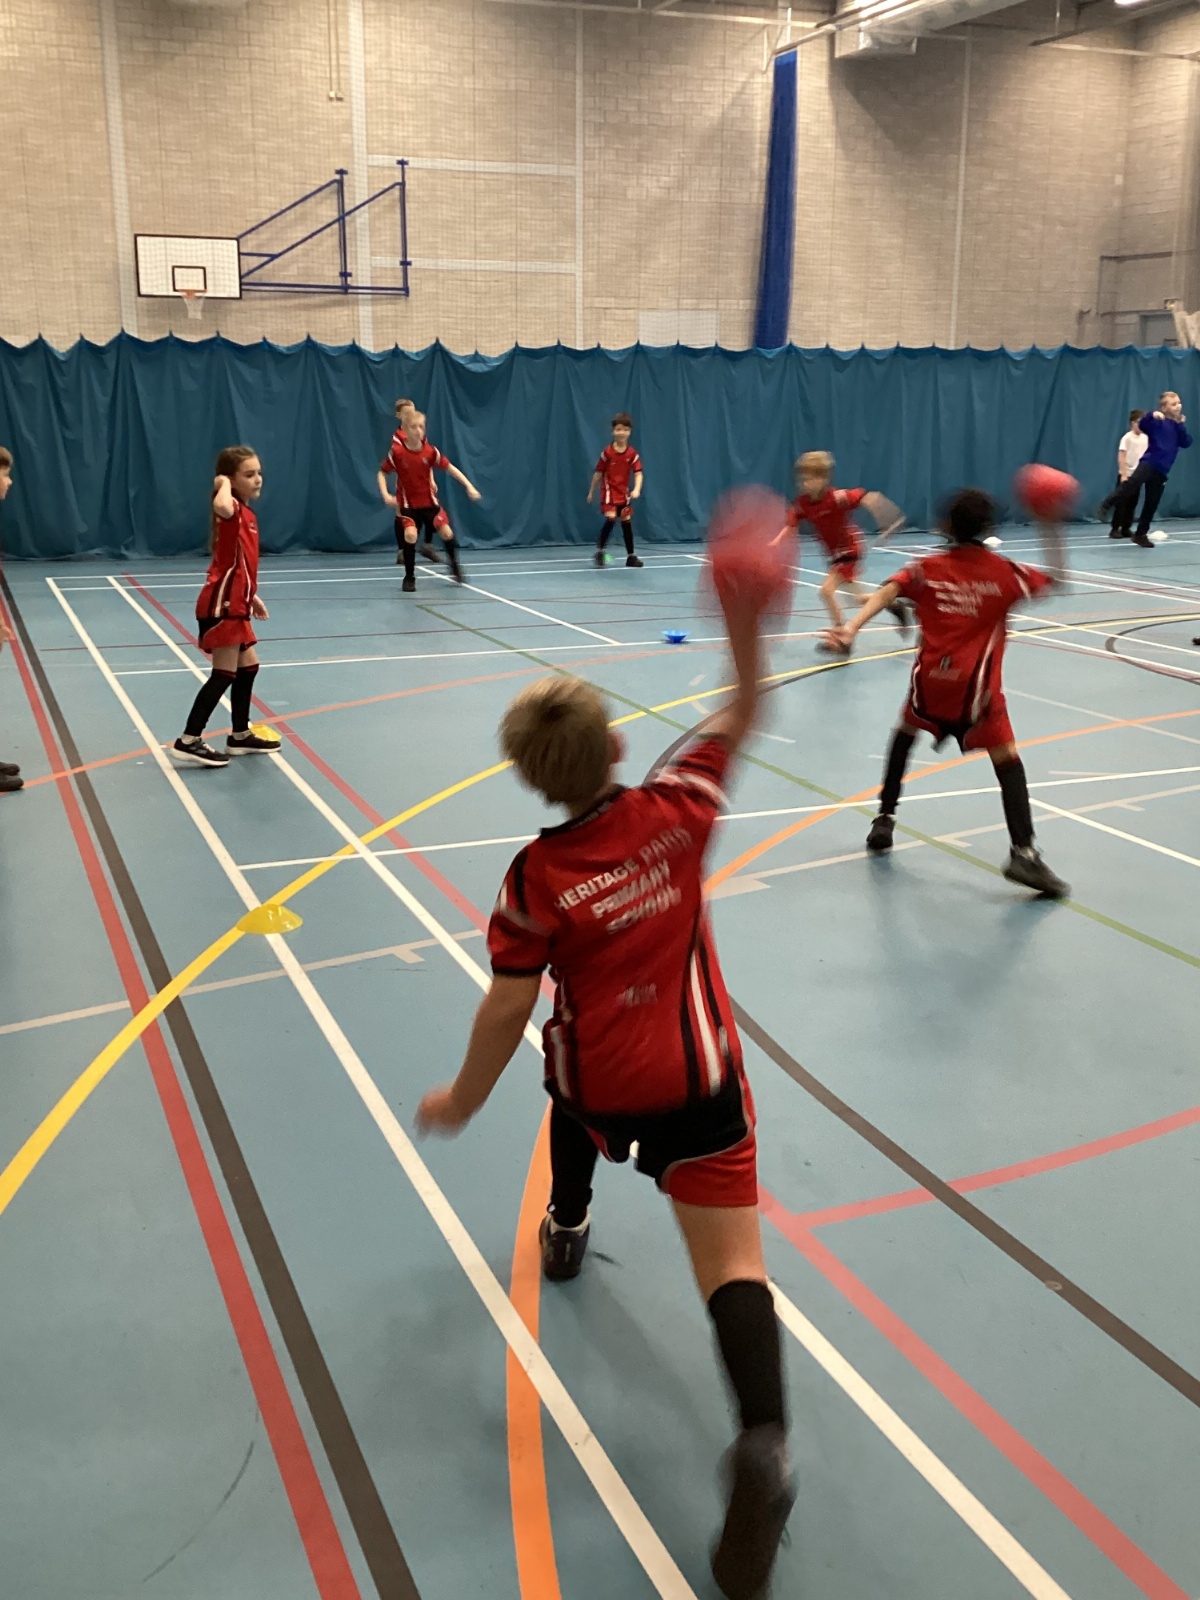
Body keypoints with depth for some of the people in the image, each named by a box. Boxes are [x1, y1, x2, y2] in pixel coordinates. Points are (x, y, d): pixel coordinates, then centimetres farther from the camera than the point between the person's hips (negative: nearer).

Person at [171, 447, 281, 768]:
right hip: (221, 606, -10)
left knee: (248, 667, 17)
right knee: (224, 675, -8)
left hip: (234, 604, 10)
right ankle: (189, 741, -4)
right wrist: (224, 484, -23)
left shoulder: (246, 513, 15)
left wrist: (251, 596, 25)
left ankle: (240, 736, 29)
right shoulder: (233, 510, -15)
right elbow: (221, 507, -43)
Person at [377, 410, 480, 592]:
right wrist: (386, 495, -20)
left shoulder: (430, 451, -12)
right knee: (410, 534, -21)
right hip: (407, 503, -2)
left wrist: (469, 486, -11)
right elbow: (382, 473, -5)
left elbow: (450, 468, -4)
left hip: (429, 500, 2)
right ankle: (409, 578, -2)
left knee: (446, 531, -7)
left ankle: (455, 568, 21)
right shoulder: (396, 452, -16)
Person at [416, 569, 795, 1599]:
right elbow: (741, 717, 4)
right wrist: (744, 626, 0)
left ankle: (568, 1230, 60)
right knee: (732, 1262, -3)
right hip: (701, 1084, 0)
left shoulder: (535, 879, -14)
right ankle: (763, 1443, -25)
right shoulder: (676, 812, -9)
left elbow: (508, 1012, -11)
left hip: (602, 1085, 0)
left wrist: (463, 1100, 1)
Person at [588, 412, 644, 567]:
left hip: (624, 494, 4)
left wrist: (636, 489, -27)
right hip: (609, 492, -3)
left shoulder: (632, 454, -4)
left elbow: (638, 473, -9)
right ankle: (600, 551, -10)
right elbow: (598, 473, -1)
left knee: (627, 522, 8)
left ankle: (630, 556, 16)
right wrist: (591, 492, 6)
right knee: (610, 519, -21)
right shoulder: (607, 452, -9)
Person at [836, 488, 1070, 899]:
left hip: (930, 680, 2)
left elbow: (887, 593, -11)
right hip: (976, 686, -2)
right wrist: (1051, 532, 22)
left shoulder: (925, 569, 5)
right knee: (1007, 759, -1)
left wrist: (853, 627, -23)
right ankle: (1023, 853, -17)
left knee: (905, 732, 29)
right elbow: (1053, 580, 16)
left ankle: (884, 819, 29)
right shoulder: (1005, 572, 3)